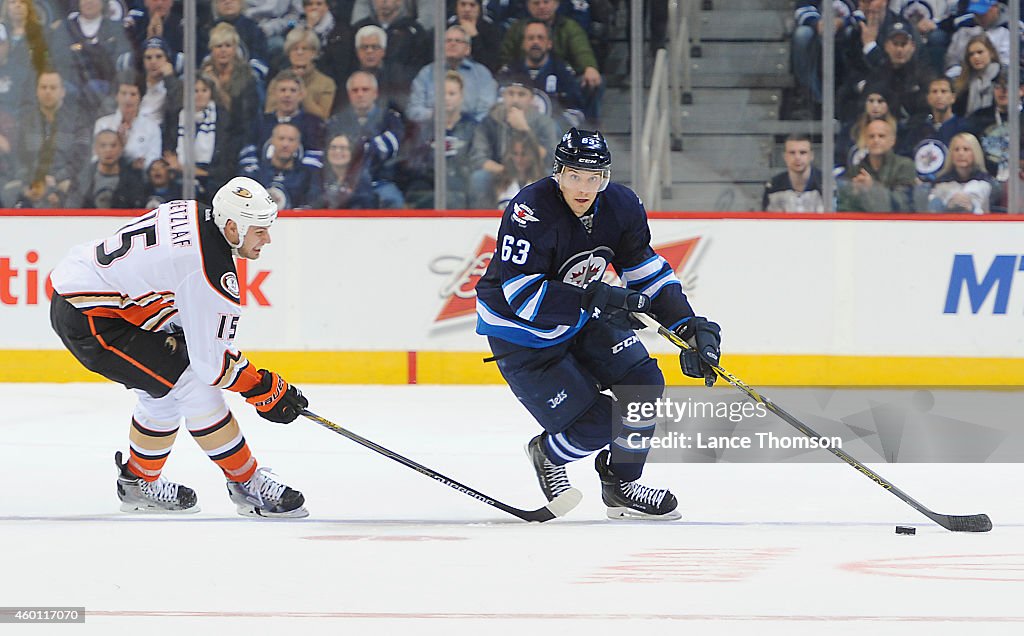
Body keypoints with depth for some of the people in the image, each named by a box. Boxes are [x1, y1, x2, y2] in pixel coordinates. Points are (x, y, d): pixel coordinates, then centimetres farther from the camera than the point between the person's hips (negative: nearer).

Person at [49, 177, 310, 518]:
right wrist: (267, 390, -5)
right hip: (89, 320, -10)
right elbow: (212, 361, -17)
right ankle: (248, 484, 0)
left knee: (165, 391, 20)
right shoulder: (213, 272, -22)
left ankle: (138, 483, 36)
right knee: (193, 385, -10)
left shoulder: (190, 212, 4)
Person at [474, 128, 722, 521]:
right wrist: (594, 298, -41)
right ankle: (547, 455, 23)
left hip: (582, 319, 7)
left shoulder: (622, 206, -11)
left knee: (644, 381, -9)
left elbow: (646, 271, 0)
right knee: (595, 425, -13)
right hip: (519, 333, -6)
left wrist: (689, 326, -9)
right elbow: (522, 296, -34)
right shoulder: (530, 211, -30)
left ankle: (621, 484, 12)